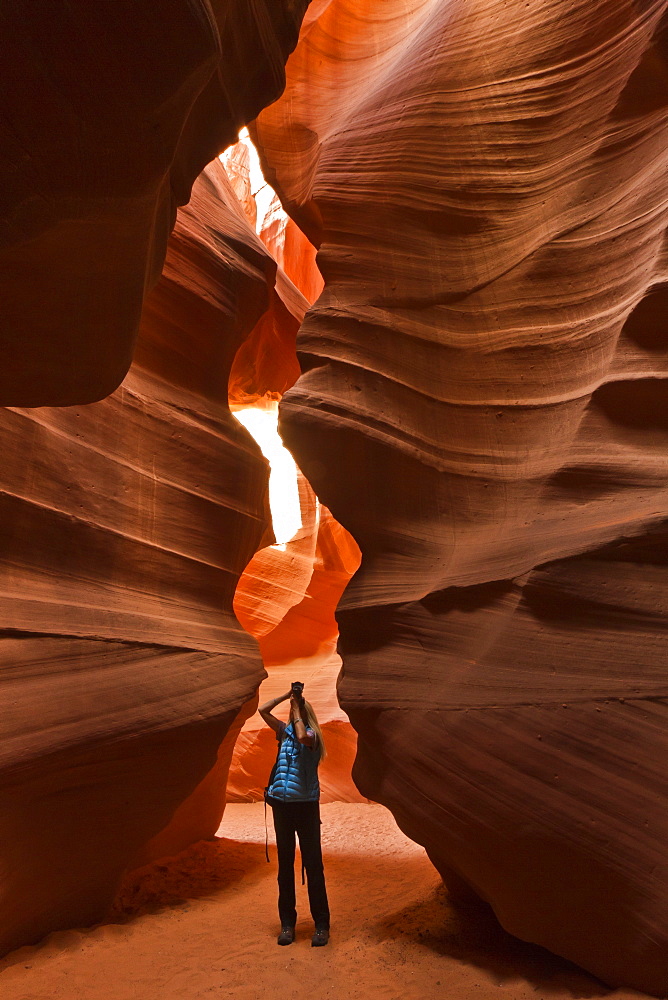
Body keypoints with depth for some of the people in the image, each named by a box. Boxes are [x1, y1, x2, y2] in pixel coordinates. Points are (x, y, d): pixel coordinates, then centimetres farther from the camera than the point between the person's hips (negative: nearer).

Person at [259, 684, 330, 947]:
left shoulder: (311, 733, -4)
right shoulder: (284, 731, 9)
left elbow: (302, 737, -28)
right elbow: (263, 710, 4)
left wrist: (297, 710, -14)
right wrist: (287, 695, 0)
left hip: (306, 804, -5)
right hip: (282, 803, 5)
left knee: (313, 864, 1)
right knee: (285, 864, 11)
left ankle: (321, 924, 9)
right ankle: (287, 922, 20)